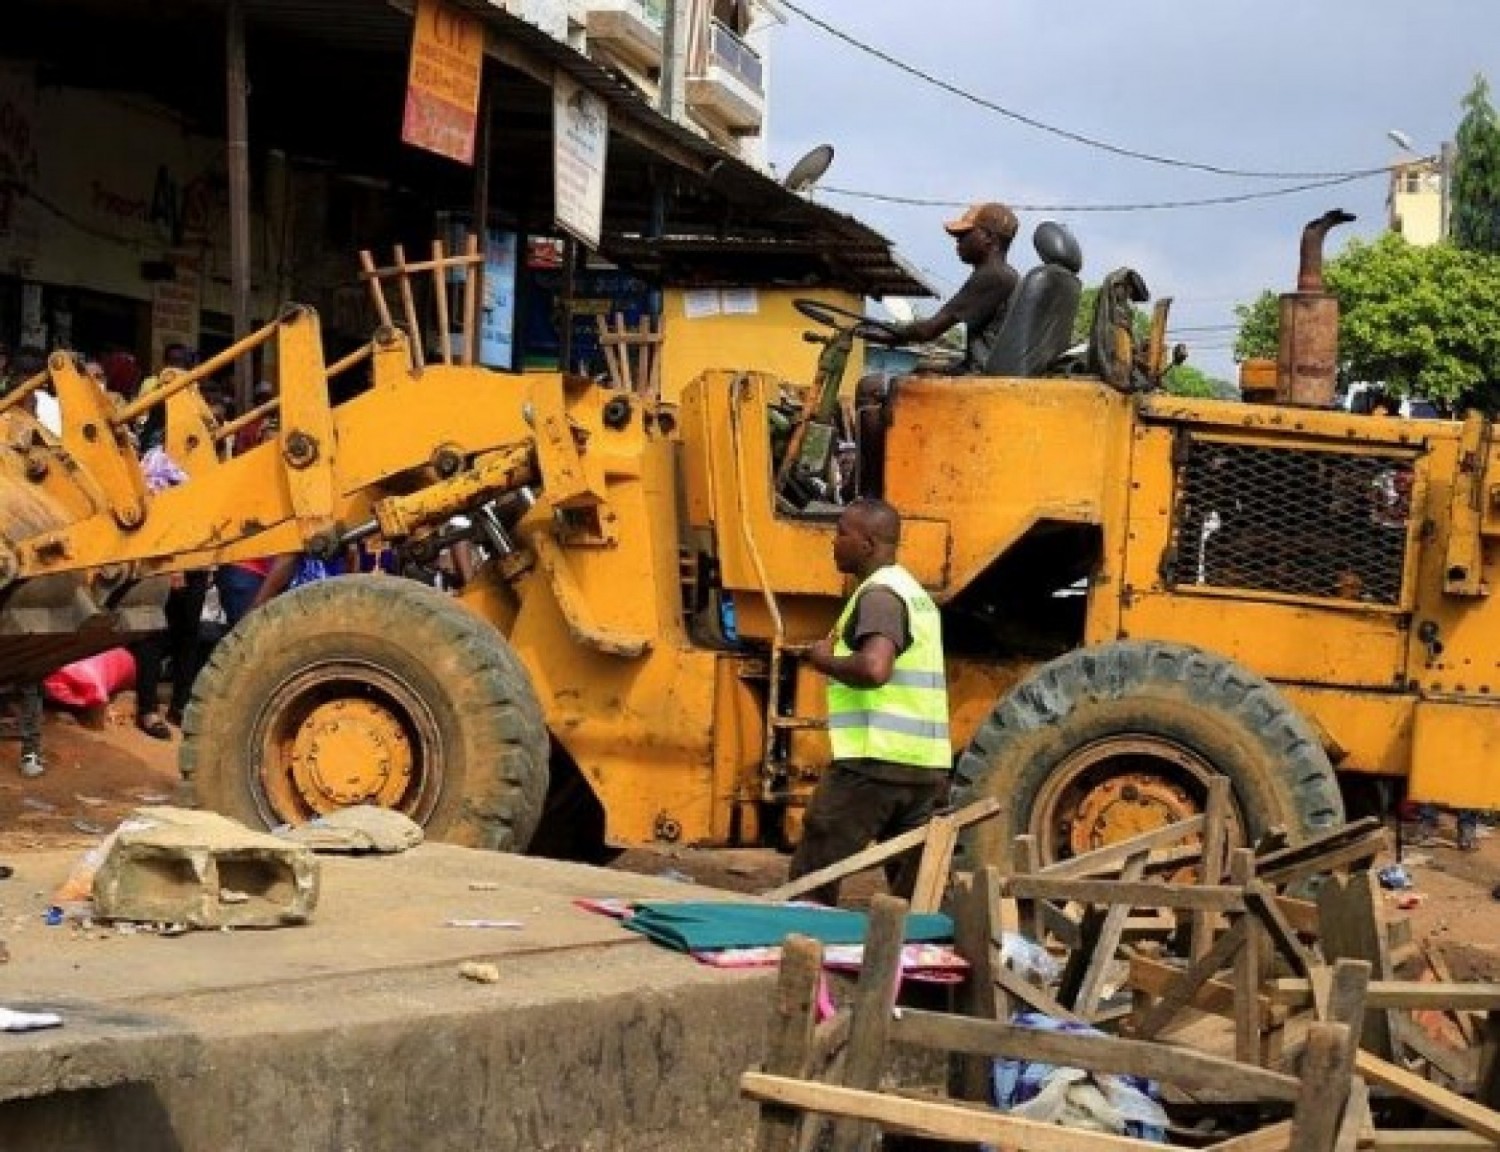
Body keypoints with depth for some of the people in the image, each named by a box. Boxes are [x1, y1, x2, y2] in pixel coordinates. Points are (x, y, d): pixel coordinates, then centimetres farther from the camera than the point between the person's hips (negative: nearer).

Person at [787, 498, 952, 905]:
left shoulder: (879, 594, -11)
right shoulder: (916, 593, 20)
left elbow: (873, 668, -27)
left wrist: (825, 660, -11)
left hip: (874, 761, -9)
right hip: (926, 764, 9)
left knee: (811, 885, -2)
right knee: (913, 891, 9)